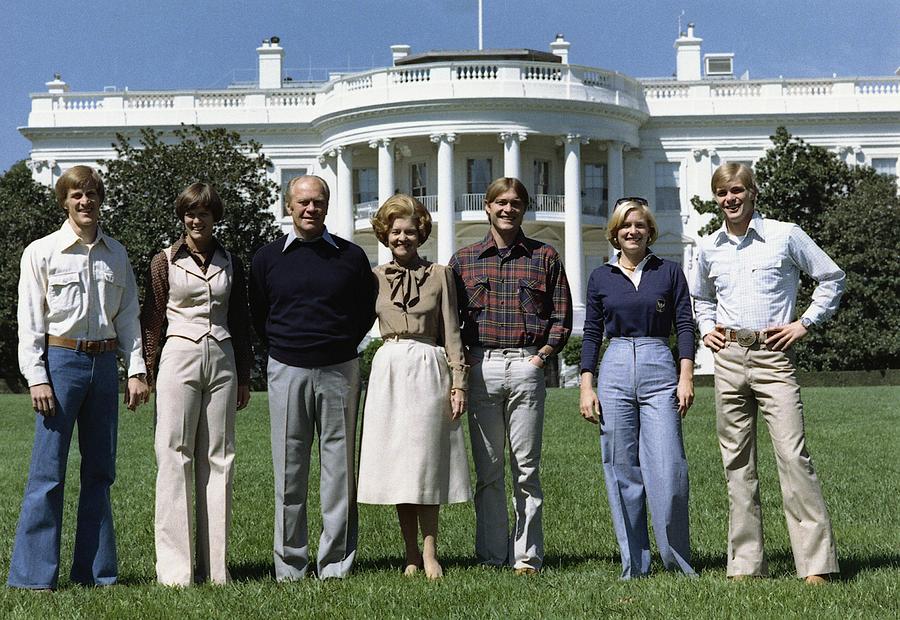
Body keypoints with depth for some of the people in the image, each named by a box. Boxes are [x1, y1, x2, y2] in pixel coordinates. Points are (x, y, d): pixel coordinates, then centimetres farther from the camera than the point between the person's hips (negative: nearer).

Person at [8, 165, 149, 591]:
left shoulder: (116, 254, 12)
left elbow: (129, 317, 13)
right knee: (48, 472, -7)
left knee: (100, 470, 7)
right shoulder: (41, 252, 0)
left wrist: (136, 369, 4)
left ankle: (94, 569, 15)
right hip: (60, 360, -4)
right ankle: (33, 573, 0)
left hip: (104, 363, 4)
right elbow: (30, 320, -3)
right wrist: (36, 378, -10)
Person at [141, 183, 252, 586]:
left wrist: (244, 377, 14)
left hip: (221, 360, 3)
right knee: (174, 458, -6)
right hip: (179, 357, -3)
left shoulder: (231, 264, 13)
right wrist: (146, 374, -2)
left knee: (218, 459, 3)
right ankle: (173, 567, -4)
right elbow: (152, 321, 4)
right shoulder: (165, 262, 5)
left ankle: (214, 565, 7)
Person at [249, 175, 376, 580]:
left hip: (339, 370, 0)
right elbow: (257, 317, 17)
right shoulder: (268, 257, 7)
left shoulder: (351, 256, 6)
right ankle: (289, 565, 8)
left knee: (339, 466, 1)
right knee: (289, 470, 1)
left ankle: (336, 565, 8)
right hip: (287, 371, 0)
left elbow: (367, 312, 17)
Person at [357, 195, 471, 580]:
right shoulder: (374, 277, 10)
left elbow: (451, 332, 5)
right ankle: (411, 555, 10)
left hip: (428, 368, -2)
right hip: (389, 369, 2)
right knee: (396, 461, 2)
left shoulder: (439, 275, 7)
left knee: (426, 459, -3)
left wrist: (458, 382, 0)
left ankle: (429, 552, 3)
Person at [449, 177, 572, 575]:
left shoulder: (545, 257, 9)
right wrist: (462, 362, 0)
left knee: (526, 467, 0)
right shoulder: (464, 260, 11)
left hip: (527, 367, -1)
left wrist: (542, 355, -3)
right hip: (481, 367, 1)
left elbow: (561, 315, 9)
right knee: (487, 468, 4)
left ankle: (527, 556, 6)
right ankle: (491, 555, 10)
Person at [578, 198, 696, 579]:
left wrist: (686, 378, -6)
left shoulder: (669, 272, 7)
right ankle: (634, 565, 11)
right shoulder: (601, 278, 11)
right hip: (615, 372, 2)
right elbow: (591, 334, 10)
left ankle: (678, 561, 8)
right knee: (622, 472, 3)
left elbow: (685, 327, 4)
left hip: (660, 369, -2)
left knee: (668, 470, -8)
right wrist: (586, 387, 3)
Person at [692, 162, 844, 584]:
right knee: (737, 463, 5)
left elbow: (832, 278, 7)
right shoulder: (709, 248, 13)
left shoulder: (785, 235, 0)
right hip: (728, 359, 4)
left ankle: (816, 563, -11)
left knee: (793, 456, -13)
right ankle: (745, 564, 11)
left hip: (773, 356, -4)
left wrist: (805, 323, -1)